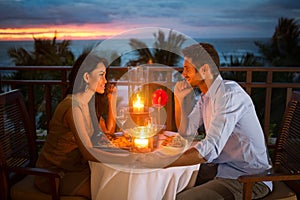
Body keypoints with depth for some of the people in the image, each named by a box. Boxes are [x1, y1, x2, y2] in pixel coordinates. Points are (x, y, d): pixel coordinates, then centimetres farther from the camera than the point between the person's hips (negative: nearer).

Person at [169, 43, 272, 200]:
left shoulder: (230, 94, -23)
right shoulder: (206, 96, 8)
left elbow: (210, 148, -33)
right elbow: (186, 131, 14)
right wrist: (179, 98, 1)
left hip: (248, 178, -9)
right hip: (223, 167, 9)